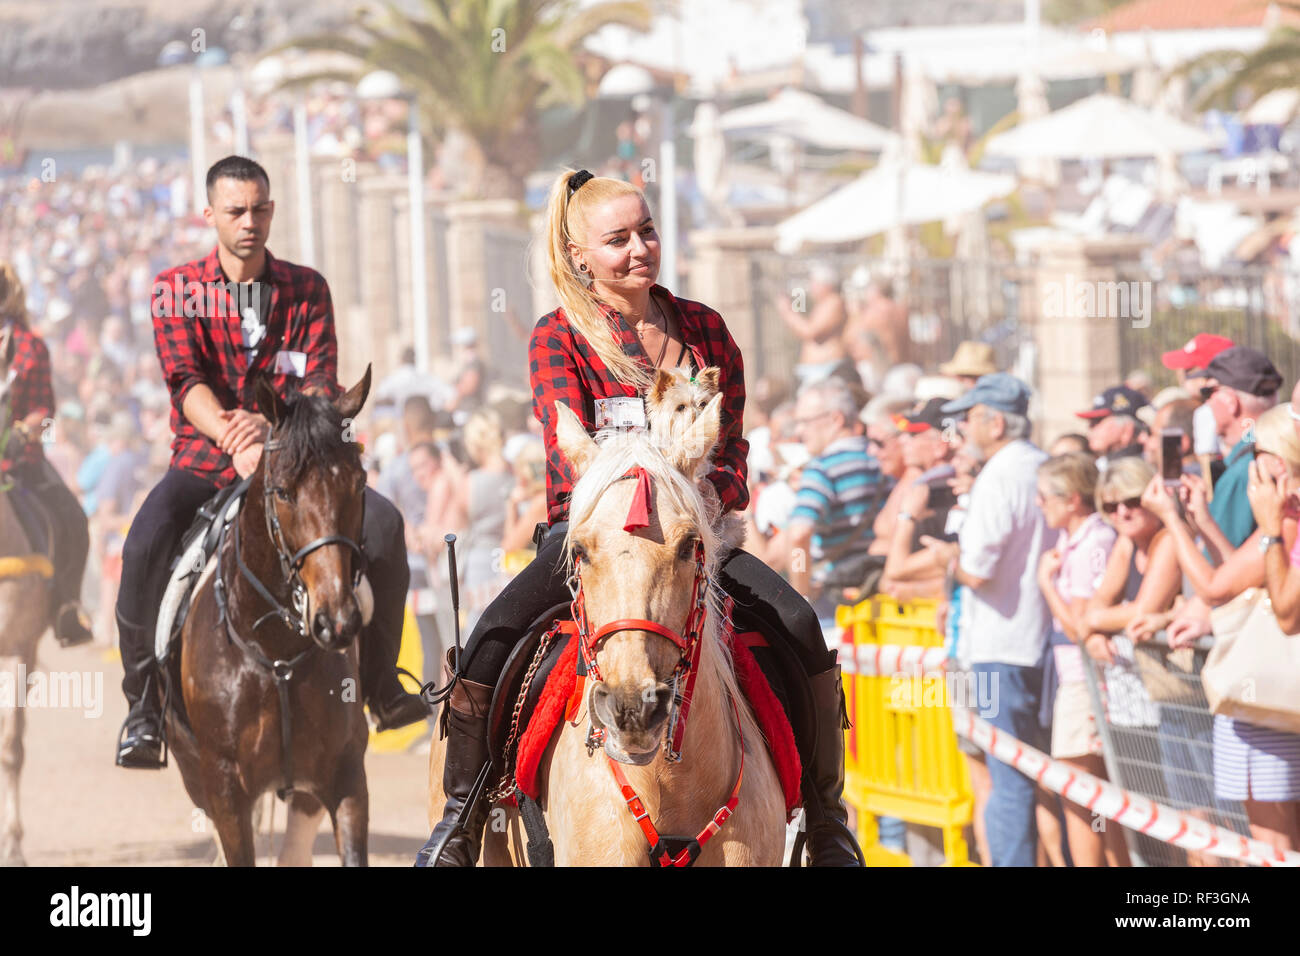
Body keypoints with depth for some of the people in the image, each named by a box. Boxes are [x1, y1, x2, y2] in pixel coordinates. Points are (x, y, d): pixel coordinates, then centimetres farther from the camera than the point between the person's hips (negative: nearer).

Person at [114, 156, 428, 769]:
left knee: (382, 522, -23)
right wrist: (234, 437, -32)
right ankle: (144, 706, -16)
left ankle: (380, 684, -6)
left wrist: (273, 427, -27)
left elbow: (321, 385, -4)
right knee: (146, 544, -31)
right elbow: (186, 382, -12)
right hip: (204, 464, -2)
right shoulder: (176, 289, 2)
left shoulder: (306, 289, 8)